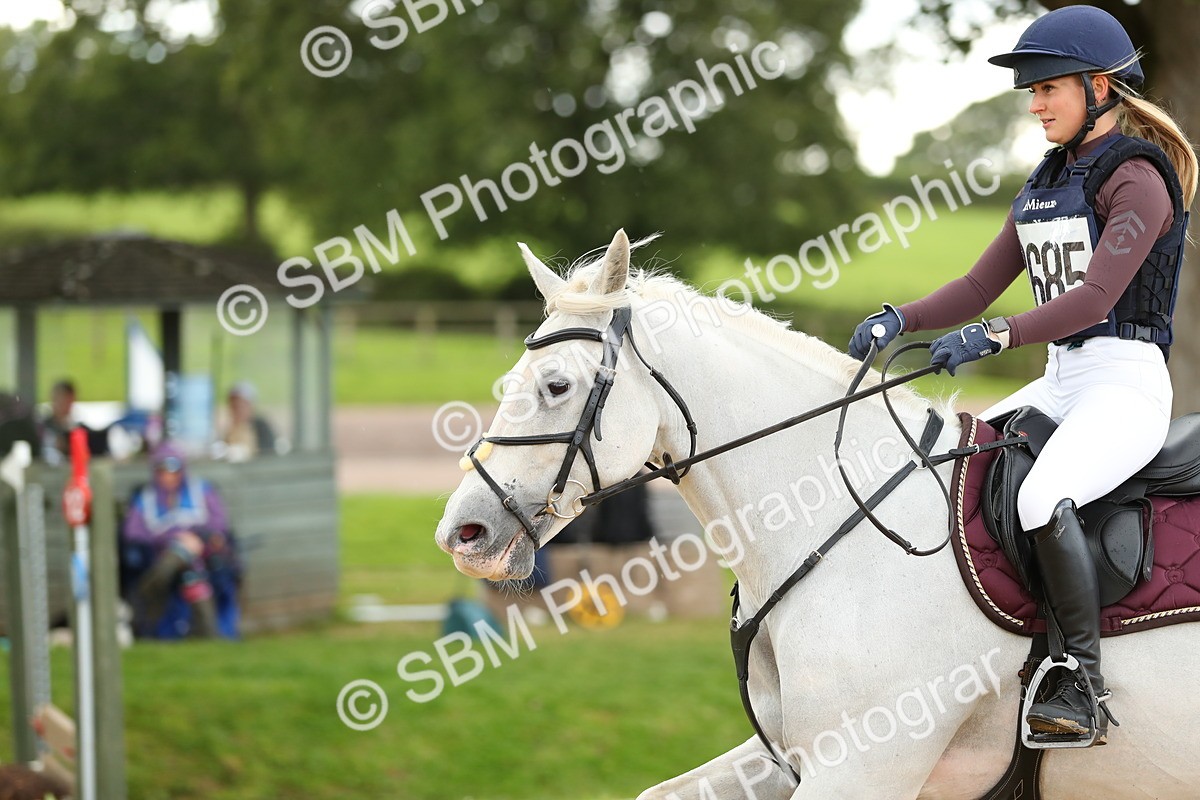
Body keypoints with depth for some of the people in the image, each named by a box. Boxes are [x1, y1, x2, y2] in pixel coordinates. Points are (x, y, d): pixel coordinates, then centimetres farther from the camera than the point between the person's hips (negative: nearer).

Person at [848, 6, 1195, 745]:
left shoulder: (1137, 178, -10)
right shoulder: (1047, 184, 16)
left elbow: (1094, 297, -22)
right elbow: (981, 286, 13)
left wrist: (995, 336, -33)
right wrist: (901, 319, -5)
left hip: (1127, 385, -10)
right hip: (1061, 382, 10)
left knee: (1043, 499, -33)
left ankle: (1086, 691, -26)